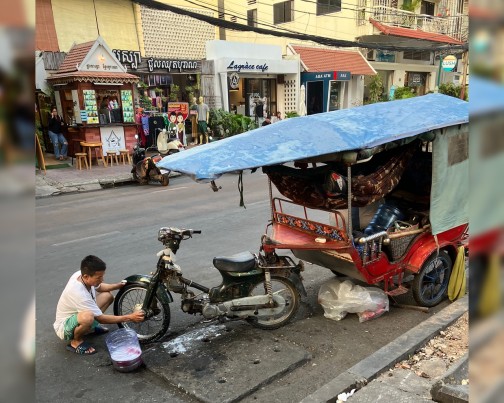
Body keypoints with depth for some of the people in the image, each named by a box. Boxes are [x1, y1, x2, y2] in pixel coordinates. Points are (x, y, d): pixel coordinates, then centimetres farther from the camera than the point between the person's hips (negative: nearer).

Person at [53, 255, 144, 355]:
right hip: (64, 327, -9)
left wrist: (119, 285, -6)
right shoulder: (79, 294, -38)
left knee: (108, 295, 3)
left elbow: (98, 287, 10)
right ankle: (76, 342, -10)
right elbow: (102, 319, -28)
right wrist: (130, 317, -26)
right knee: (87, 317, -41)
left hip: (75, 313, 9)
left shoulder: (80, 274, -15)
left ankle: (91, 326, 14)